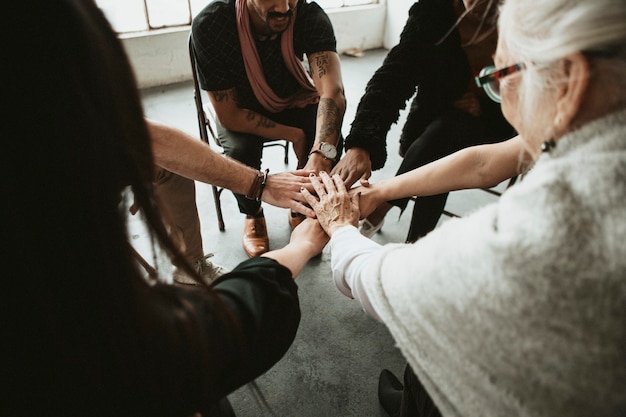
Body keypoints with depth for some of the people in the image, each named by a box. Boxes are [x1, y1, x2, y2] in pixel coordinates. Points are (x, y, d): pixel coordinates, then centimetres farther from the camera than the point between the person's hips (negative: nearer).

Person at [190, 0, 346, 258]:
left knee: (329, 140, -25)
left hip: (295, 102, 2)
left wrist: (320, 154, -57)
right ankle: (253, 216, 5)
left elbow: (333, 92, -40)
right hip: (240, 112, -1)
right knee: (239, 152, -31)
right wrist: (294, 135, -27)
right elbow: (229, 115, -25)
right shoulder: (209, 25, -29)